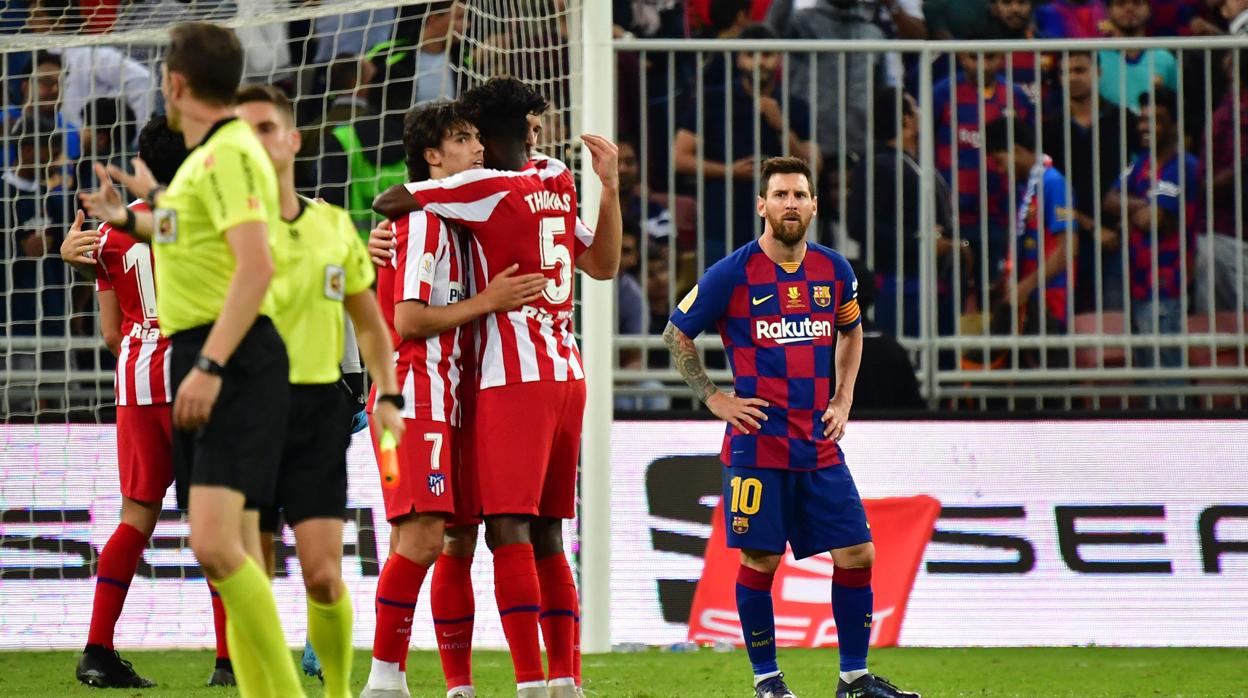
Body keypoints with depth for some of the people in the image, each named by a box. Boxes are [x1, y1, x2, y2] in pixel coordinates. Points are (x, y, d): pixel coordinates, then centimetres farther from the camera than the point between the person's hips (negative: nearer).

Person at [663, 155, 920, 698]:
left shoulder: (834, 271, 6)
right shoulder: (733, 274, -7)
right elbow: (676, 334, 4)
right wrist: (713, 398, -2)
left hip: (820, 444, 4)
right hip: (757, 444, -4)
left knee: (856, 554, 1)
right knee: (760, 560, -3)